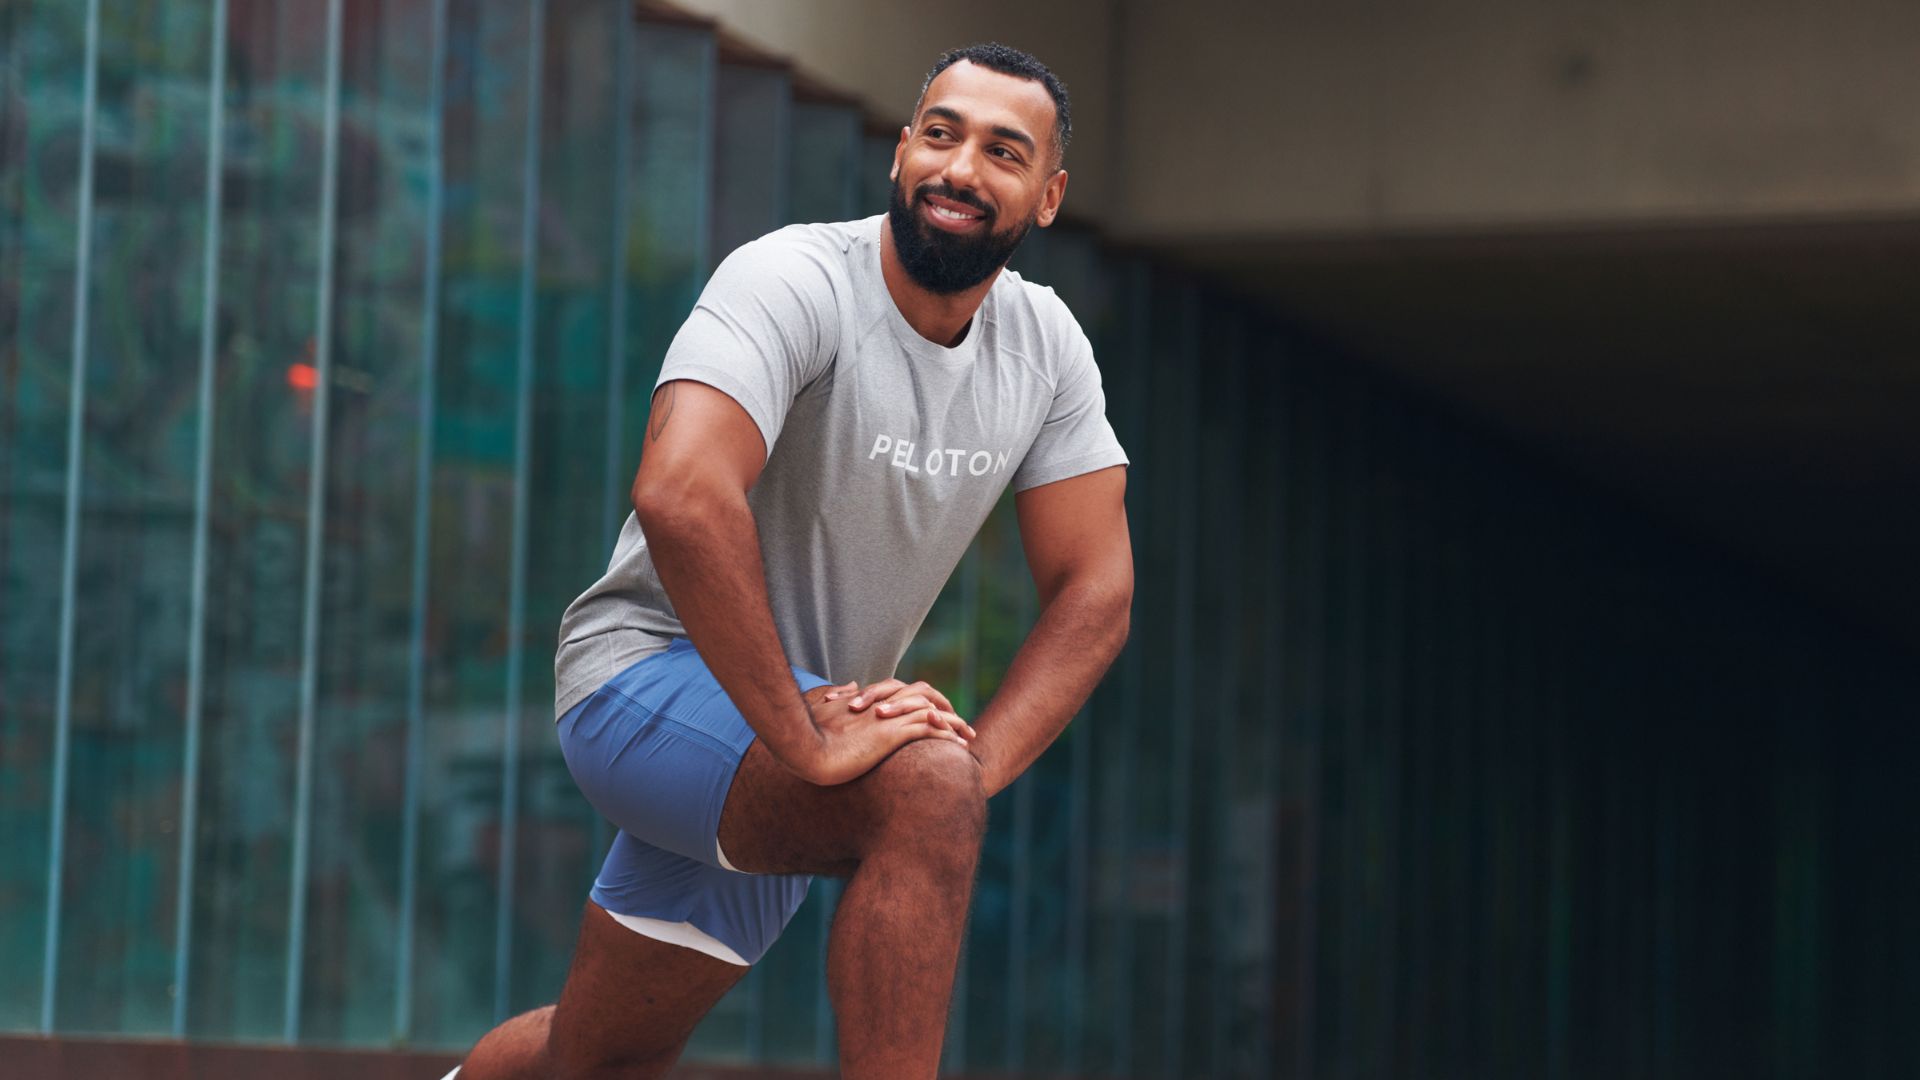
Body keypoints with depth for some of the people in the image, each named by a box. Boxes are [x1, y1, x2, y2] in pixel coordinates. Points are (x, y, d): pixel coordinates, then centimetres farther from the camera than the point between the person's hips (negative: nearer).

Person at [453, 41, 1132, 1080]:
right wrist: (802, 743, -37)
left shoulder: (1047, 345, 1)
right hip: (646, 678, -8)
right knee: (923, 788, -34)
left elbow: (1093, 588, 0)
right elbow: (680, 496, -37)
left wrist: (979, 760, -17)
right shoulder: (797, 281, -22)